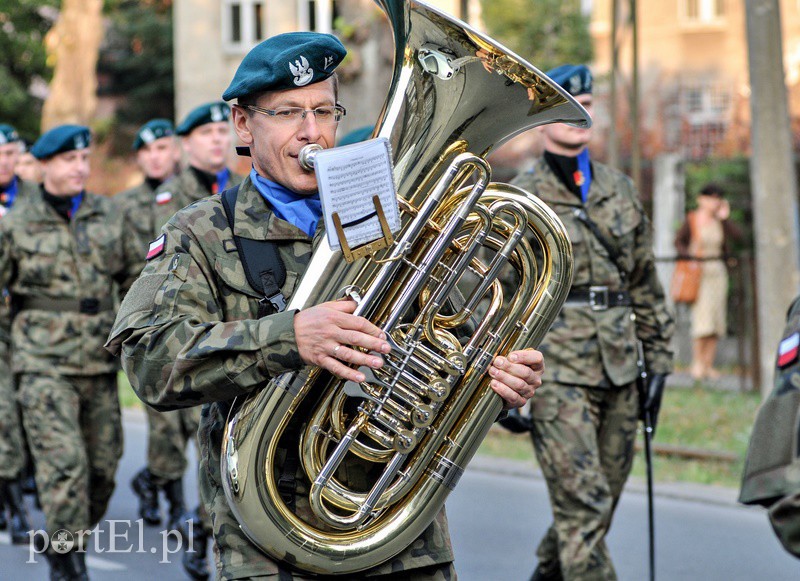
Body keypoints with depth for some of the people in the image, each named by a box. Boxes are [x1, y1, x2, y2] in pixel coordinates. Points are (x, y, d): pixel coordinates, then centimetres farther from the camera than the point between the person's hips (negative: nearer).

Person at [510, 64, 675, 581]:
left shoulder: (620, 190, 12)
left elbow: (645, 283, 16)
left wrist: (659, 360, 12)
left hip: (619, 370, 5)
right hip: (558, 371, -5)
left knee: (599, 504, 12)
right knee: (583, 506, -10)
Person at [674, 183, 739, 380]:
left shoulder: (720, 222, 10)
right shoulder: (692, 220, 0)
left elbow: (736, 236, -2)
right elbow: (678, 241, 2)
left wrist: (724, 218, -3)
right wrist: (690, 255, -13)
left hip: (717, 272, 5)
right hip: (698, 273, -5)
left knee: (716, 321, 3)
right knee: (702, 317, -12)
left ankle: (708, 364, 8)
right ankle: (697, 363, -4)